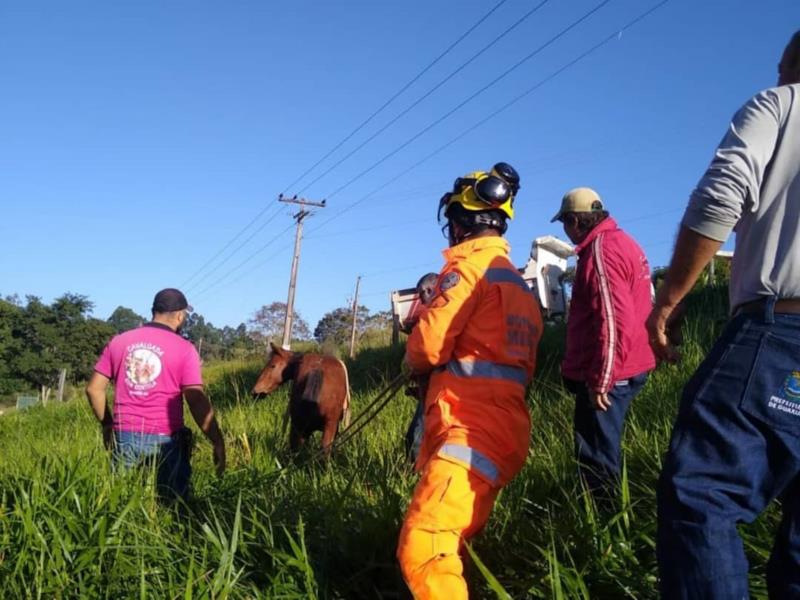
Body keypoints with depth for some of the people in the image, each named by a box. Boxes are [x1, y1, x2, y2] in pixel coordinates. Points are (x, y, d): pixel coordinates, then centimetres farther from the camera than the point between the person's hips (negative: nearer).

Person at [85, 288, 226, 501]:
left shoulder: (118, 342, 6)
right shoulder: (184, 349, -6)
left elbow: (94, 389, 8)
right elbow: (197, 401, -11)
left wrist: (107, 424, 21)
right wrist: (218, 443, -6)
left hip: (124, 438, 4)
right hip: (165, 441, -3)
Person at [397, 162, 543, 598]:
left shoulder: (470, 266, -5)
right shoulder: (521, 284, 24)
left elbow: (429, 344, -12)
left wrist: (412, 361, 12)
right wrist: (442, 365, 26)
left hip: (472, 431, -10)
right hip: (502, 429, 10)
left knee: (422, 551, -21)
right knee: (449, 547, 19)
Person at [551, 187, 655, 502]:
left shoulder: (601, 250, -17)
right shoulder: (622, 241, 15)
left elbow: (613, 321, -24)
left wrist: (599, 381, -21)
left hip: (608, 374, -11)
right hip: (627, 368, 11)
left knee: (596, 456, -3)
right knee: (603, 451, 19)